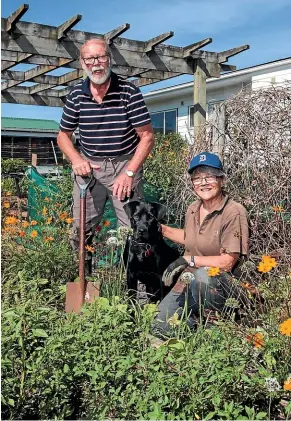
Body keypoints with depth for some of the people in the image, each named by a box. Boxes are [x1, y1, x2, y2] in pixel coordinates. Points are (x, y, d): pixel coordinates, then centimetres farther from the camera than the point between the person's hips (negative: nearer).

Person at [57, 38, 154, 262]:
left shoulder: (129, 92, -11)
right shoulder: (76, 95, -1)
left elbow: (147, 136, -9)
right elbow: (63, 135, 11)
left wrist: (129, 172, -17)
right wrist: (77, 160, -9)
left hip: (125, 164, -3)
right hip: (89, 165, 3)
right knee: (81, 230, 8)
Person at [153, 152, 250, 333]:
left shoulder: (235, 213, -16)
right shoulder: (193, 209, 5)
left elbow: (227, 262, -19)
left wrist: (189, 260, -18)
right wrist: (161, 229, 19)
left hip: (221, 283, -6)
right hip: (188, 284, 6)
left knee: (203, 275, -39)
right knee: (160, 326, -7)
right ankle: (200, 317, 18)